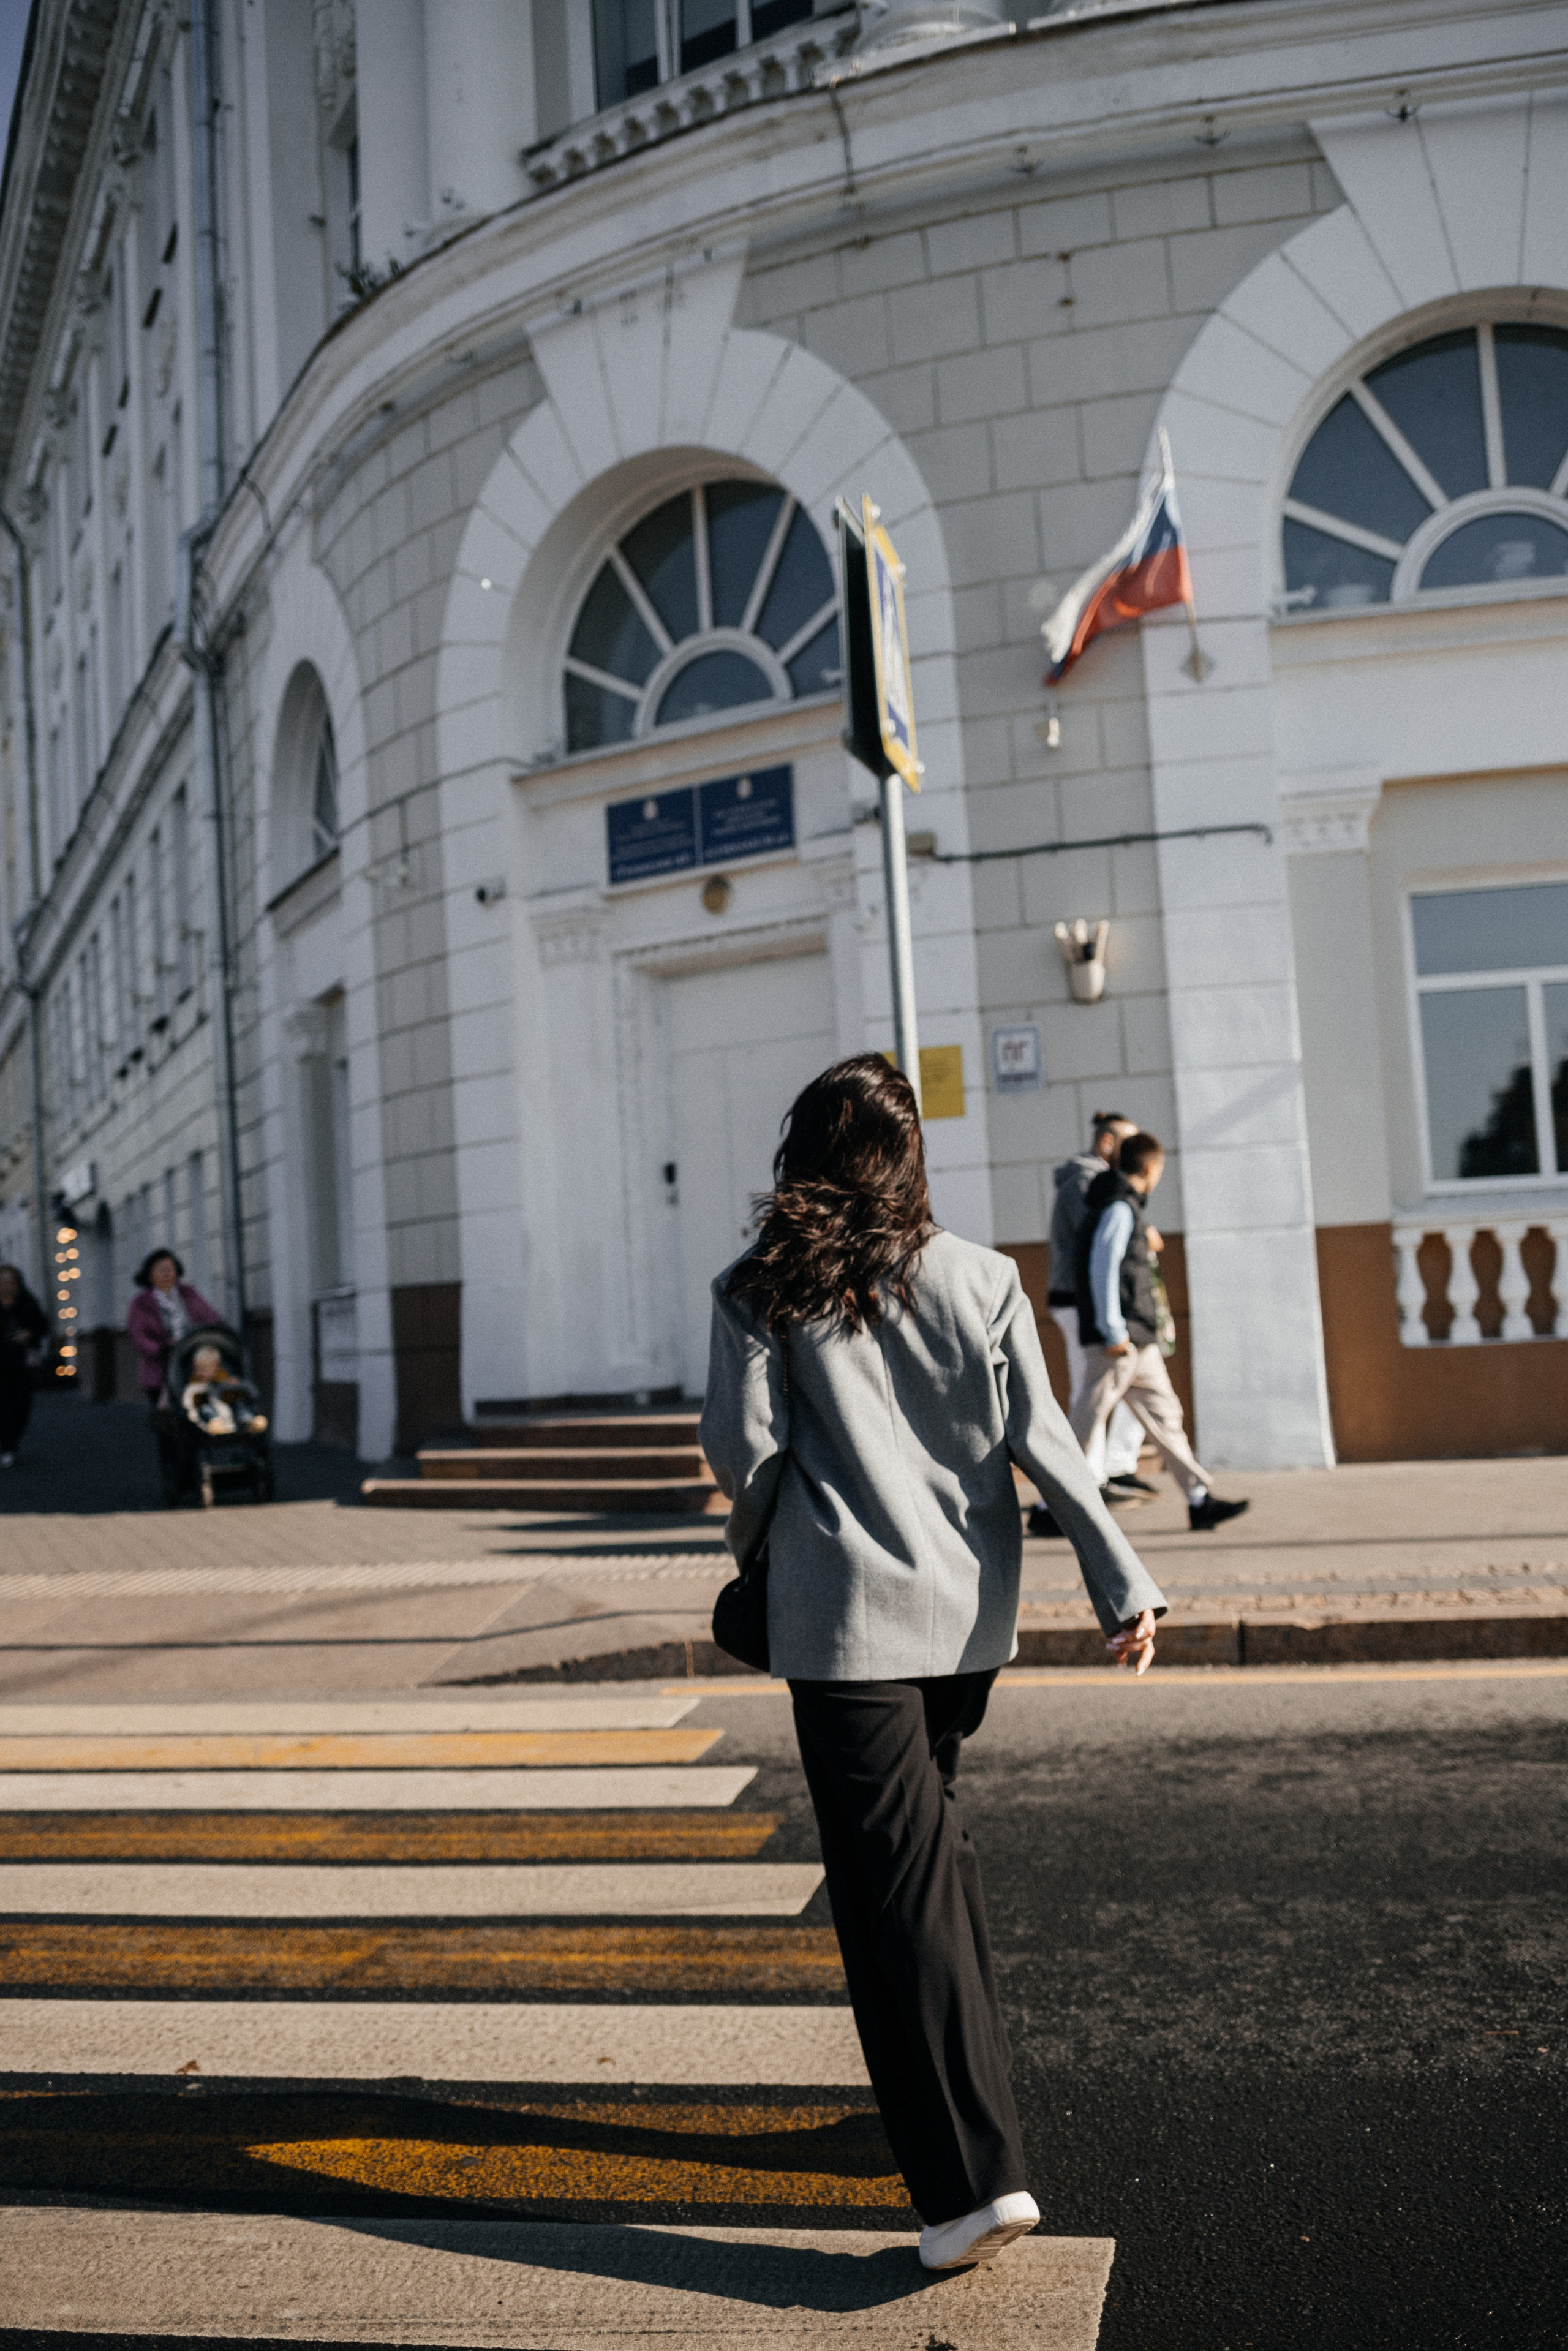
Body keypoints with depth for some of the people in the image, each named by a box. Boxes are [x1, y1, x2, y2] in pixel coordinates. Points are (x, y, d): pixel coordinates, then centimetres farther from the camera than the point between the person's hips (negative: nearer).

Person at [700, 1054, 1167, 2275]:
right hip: (969, 1605, 4)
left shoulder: (759, 1290, -5)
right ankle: (965, 2086, 36)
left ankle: (975, 2174, -2)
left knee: (895, 1884, 0)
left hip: (845, 1612, -4)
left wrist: (758, 1533, 13)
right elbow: (1041, 1441, -2)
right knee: (935, 1836, 23)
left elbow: (742, 1444, -8)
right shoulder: (981, 1278, 1)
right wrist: (1125, 1582, -2)